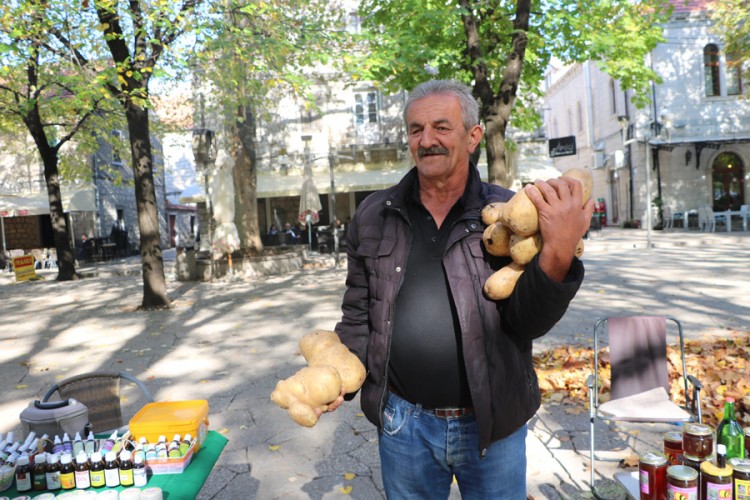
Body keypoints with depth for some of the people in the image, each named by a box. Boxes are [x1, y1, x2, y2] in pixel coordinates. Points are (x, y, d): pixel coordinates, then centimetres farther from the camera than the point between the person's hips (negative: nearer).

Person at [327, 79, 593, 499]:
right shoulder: (373, 216, -1)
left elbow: (527, 321, -13)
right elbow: (359, 314, 7)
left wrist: (558, 255, -31)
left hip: (494, 425, -1)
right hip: (403, 423, 2)